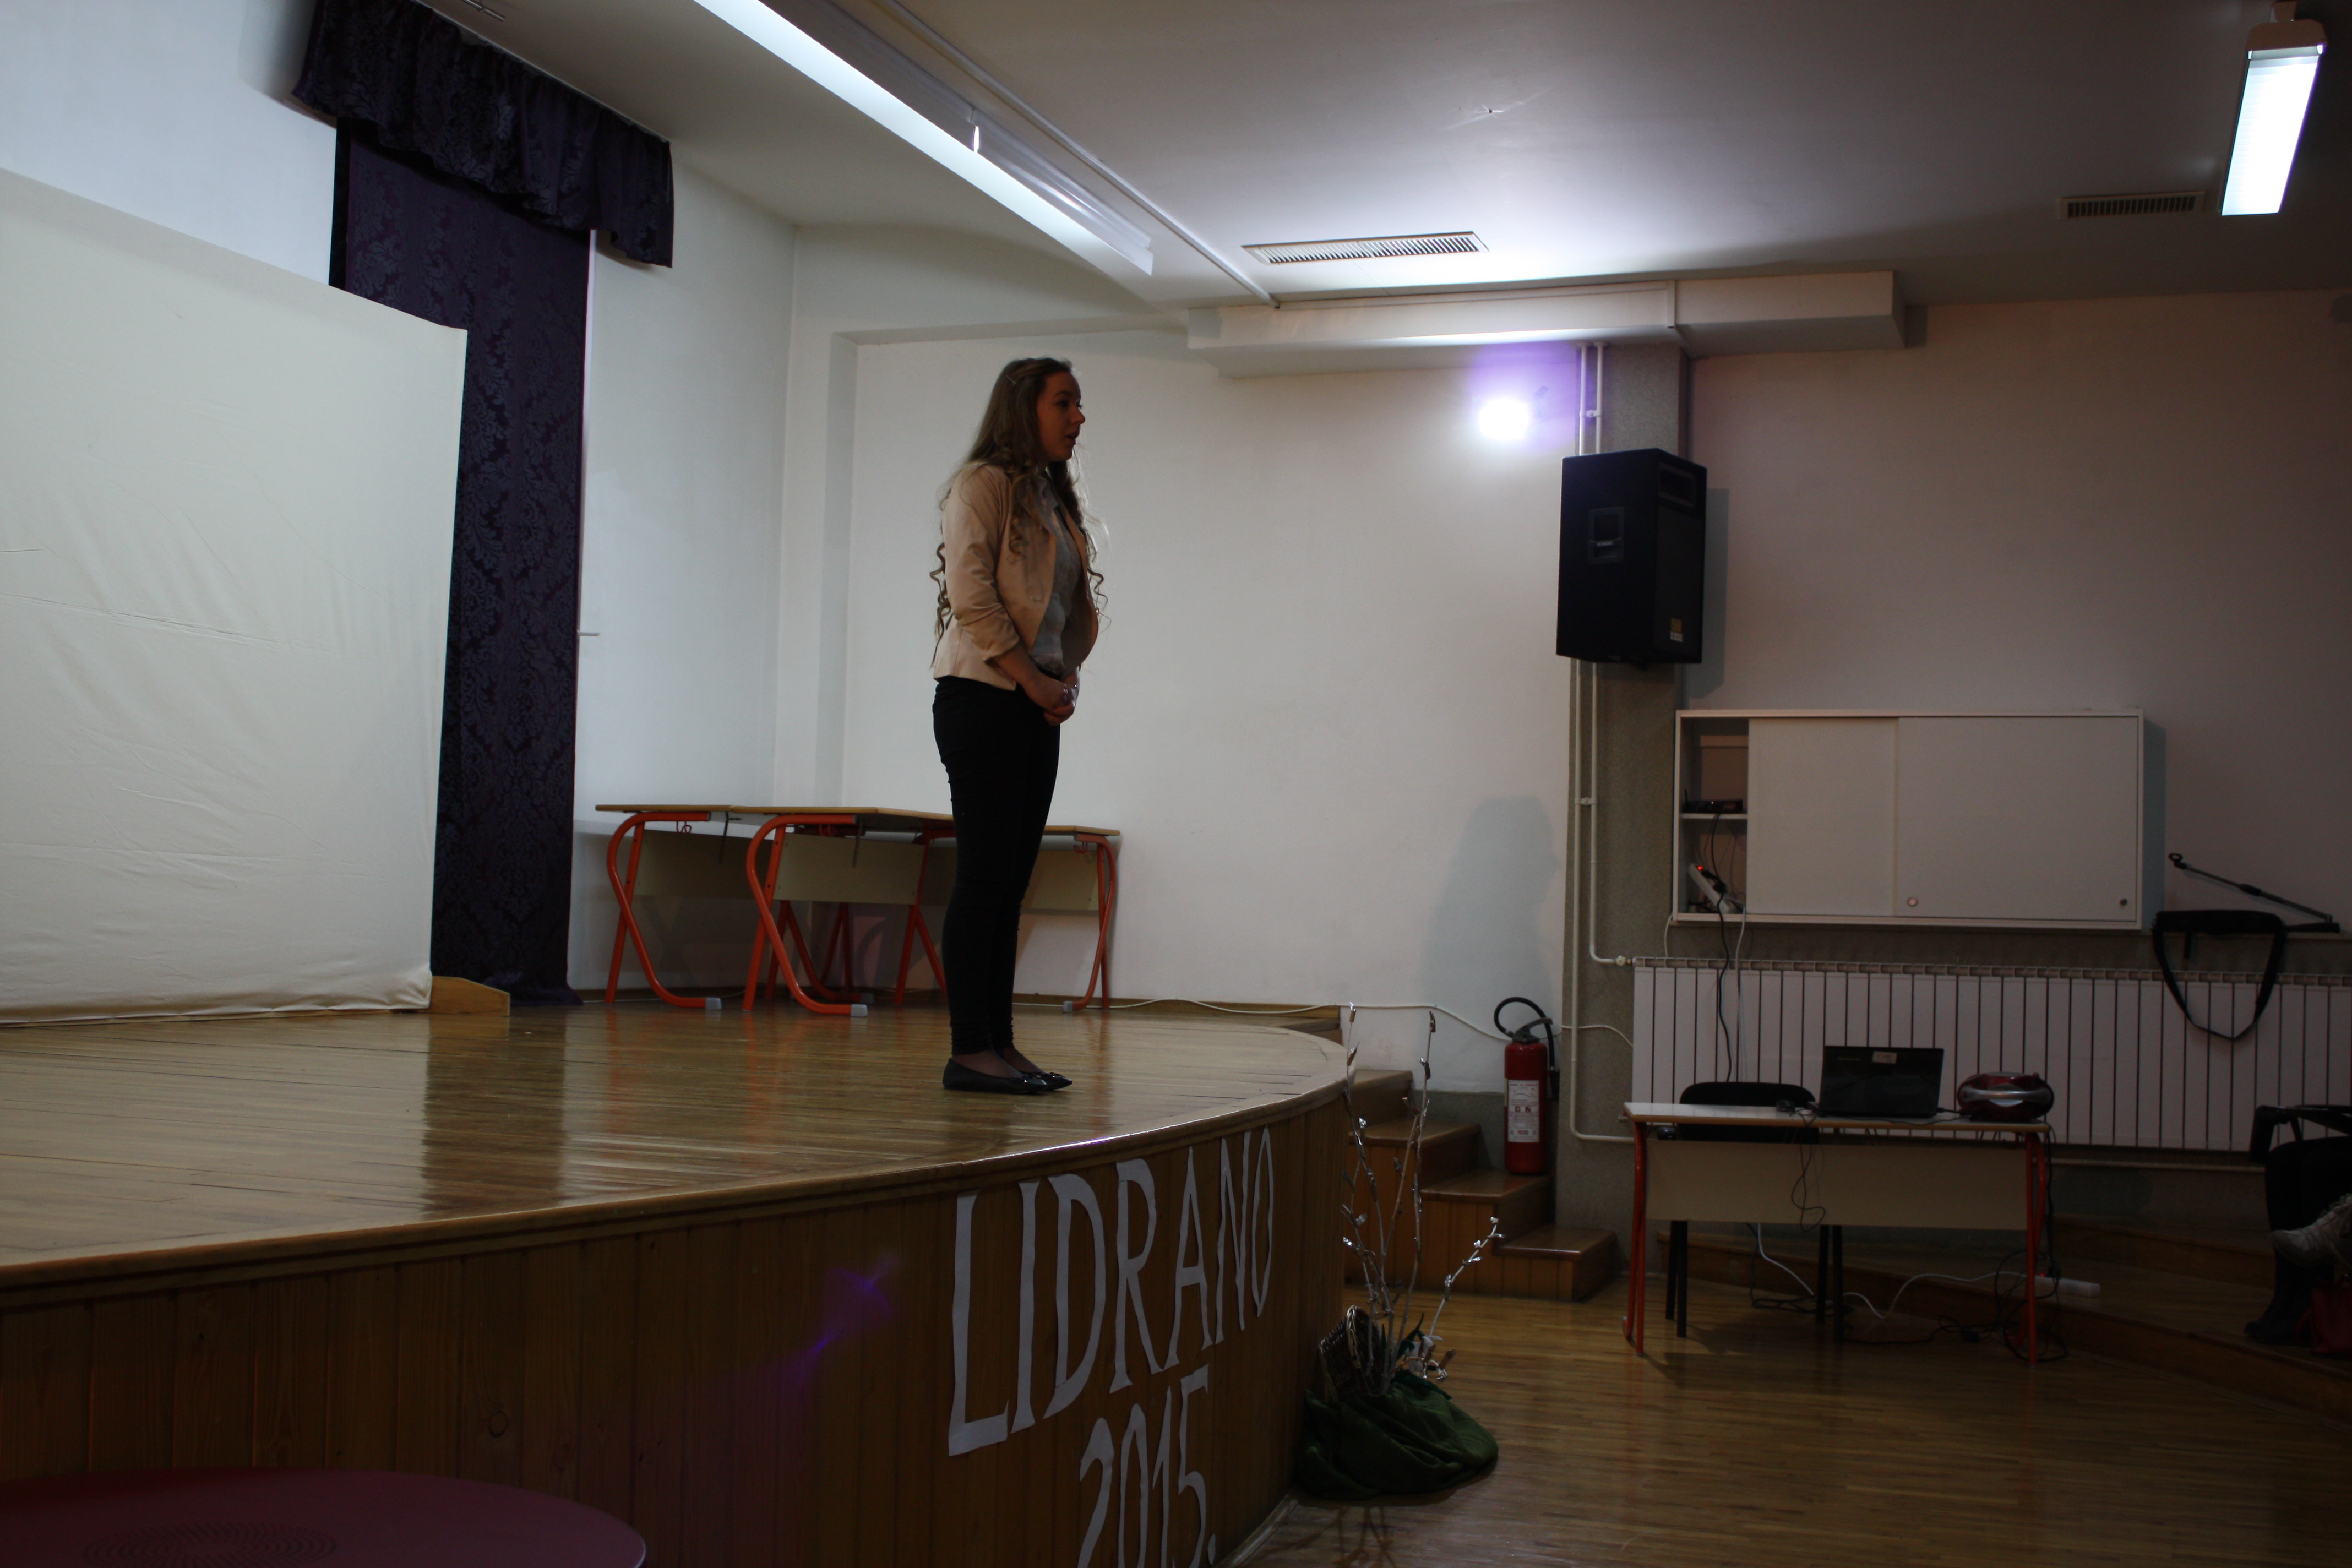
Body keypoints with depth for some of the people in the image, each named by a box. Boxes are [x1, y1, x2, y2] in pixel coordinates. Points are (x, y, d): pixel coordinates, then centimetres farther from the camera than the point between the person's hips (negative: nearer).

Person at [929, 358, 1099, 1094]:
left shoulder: (1052, 496, 21)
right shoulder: (983, 483, -5)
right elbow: (971, 596, -14)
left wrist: (1064, 682, 5)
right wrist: (1033, 679, -14)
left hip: (1036, 708, 8)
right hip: (982, 697, -8)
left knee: (1011, 880, 7)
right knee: (984, 875, -9)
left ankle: (1000, 1042, 9)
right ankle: (968, 1050, -7)